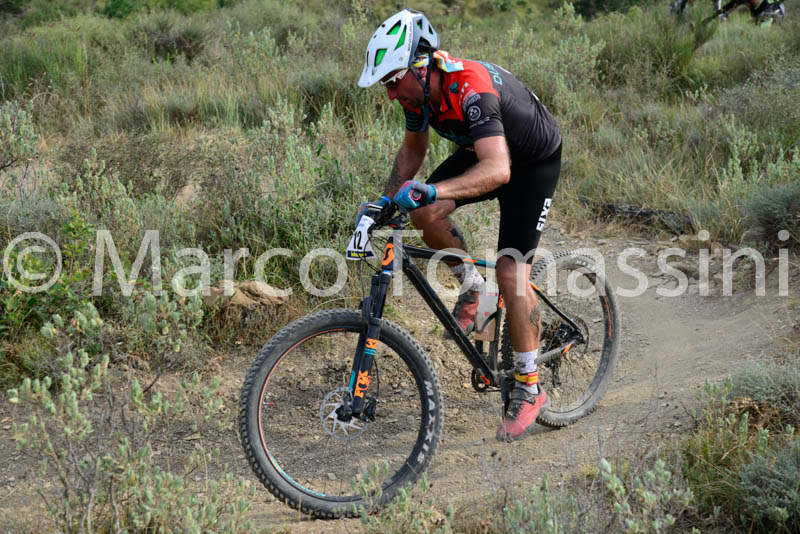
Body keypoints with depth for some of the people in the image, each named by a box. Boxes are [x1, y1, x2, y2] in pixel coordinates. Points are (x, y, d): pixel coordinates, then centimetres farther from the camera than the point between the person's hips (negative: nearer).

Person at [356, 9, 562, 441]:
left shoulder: (470, 90, -38)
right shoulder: (419, 88, -14)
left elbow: (498, 170, -51)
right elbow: (413, 149, 5)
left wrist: (432, 190, -62)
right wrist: (388, 199, -6)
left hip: (533, 161, -7)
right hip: (482, 151, 7)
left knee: (511, 270, -14)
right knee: (425, 214, -17)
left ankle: (529, 390, -1)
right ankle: (470, 286, 11)